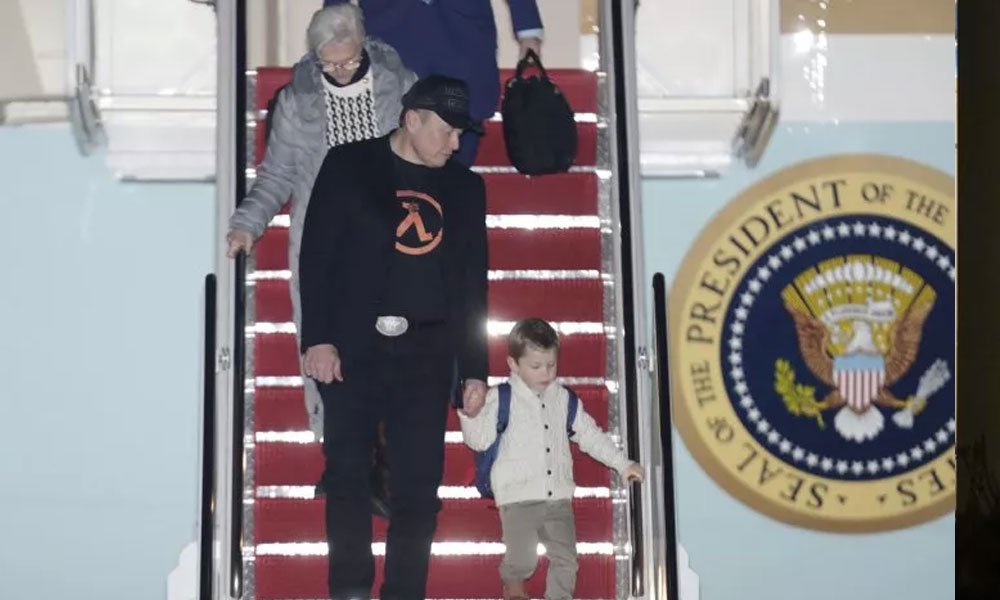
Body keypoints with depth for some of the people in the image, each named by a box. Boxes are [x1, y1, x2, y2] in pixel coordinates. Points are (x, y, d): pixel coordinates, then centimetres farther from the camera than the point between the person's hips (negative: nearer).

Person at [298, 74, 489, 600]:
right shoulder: (349, 165, 2)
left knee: (419, 485, 0)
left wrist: (474, 369, 8)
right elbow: (316, 254, -3)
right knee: (346, 474, 2)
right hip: (353, 348, -2)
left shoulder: (465, 187, 11)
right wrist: (318, 338, -11)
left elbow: (472, 284, 12)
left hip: (426, 355, 2)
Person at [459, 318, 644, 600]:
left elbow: (591, 435, 14)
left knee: (565, 558, 1)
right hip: (518, 497, -4)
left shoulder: (564, 400, 8)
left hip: (558, 497, 4)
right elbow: (480, 440, -10)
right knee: (522, 558, -6)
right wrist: (471, 414, -29)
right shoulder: (501, 399, -4)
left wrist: (623, 464, 10)